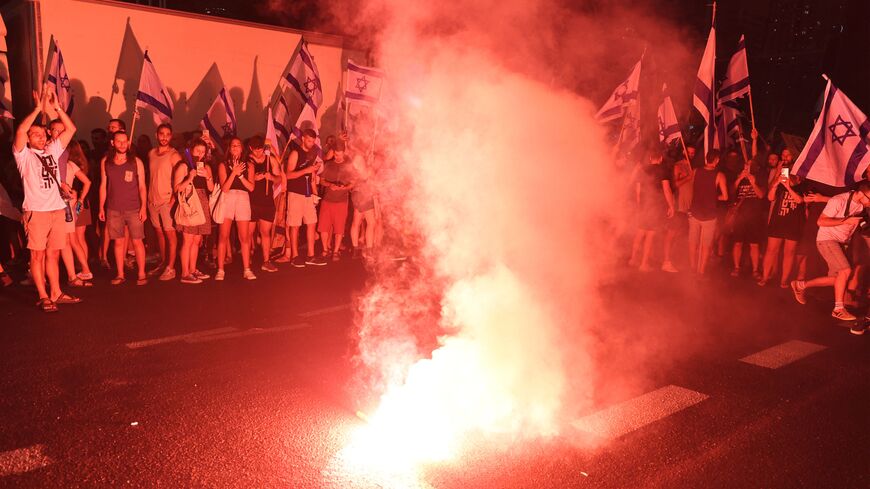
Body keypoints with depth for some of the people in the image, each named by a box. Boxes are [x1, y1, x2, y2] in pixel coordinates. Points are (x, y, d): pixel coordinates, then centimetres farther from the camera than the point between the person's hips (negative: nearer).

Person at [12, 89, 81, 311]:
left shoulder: (52, 151, 14)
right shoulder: (24, 155, 0)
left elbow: (71, 129, 10)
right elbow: (20, 130, -18)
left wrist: (56, 107, 0)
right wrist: (39, 107, -15)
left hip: (58, 210, 5)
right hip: (36, 212, -5)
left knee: (53, 254, 10)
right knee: (37, 255, 0)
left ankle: (56, 293, 16)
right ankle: (43, 297, 4)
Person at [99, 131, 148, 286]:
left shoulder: (136, 162, 1)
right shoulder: (105, 162, 7)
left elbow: (142, 186, 1)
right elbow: (103, 186, 11)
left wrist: (143, 207, -7)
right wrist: (101, 207, 8)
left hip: (133, 209, -2)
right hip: (113, 209, 2)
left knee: (137, 241, -3)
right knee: (118, 242, 6)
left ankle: (141, 274, 4)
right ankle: (120, 275, 14)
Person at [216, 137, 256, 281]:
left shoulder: (248, 166, 12)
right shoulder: (223, 165, 7)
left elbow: (251, 187, 1)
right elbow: (224, 188, -4)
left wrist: (240, 174, -8)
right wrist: (234, 172, -11)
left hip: (243, 199, 1)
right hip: (227, 199, -1)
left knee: (244, 237, 0)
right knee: (223, 236, -4)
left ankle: (247, 269, 4)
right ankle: (220, 270, 1)